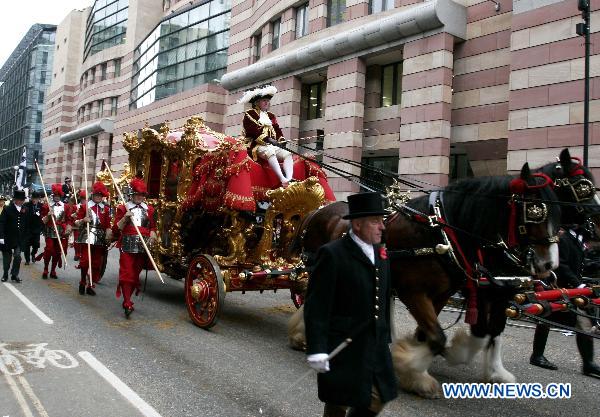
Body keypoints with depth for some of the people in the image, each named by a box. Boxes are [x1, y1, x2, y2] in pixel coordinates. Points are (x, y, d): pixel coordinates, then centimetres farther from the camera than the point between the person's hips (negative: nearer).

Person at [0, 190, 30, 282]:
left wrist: (26, 236, 3)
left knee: (17, 256, -7)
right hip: (8, 238, -1)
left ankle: (15, 275, 7)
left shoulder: (25, 210, 3)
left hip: (20, 239, 2)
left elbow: (27, 225, 7)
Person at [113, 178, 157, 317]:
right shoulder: (123, 208, 5)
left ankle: (127, 298, 23)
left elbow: (153, 227, 19)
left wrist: (152, 235, -2)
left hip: (143, 247, 3)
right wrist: (125, 218, -13)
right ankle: (127, 303, -10)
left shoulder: (149, 209, 12)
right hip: (127, 246, -3)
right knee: (126, 273, -10)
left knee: (136, 274, 7)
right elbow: (116, 229, 2)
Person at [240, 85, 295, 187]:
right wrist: (267, 139, -22)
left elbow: (277, 130, 17)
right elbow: (253, 130, -11)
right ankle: (282, 180, -50)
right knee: (270, 152, -38)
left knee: (287, 154, -18)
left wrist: (282, 140, -4)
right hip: (257, 145, -7)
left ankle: (289, 179, -37)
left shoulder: (271, 115, 25)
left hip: (272, 145, 7)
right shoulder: (249, 114, 5)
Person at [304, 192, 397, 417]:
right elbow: (316, 307, -19)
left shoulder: (381, 253, 7)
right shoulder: (332, 254, -17)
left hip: (376, 348, 7)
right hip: (342, 348, -7)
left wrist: (386, 337, 16)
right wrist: (317, 350, -21)